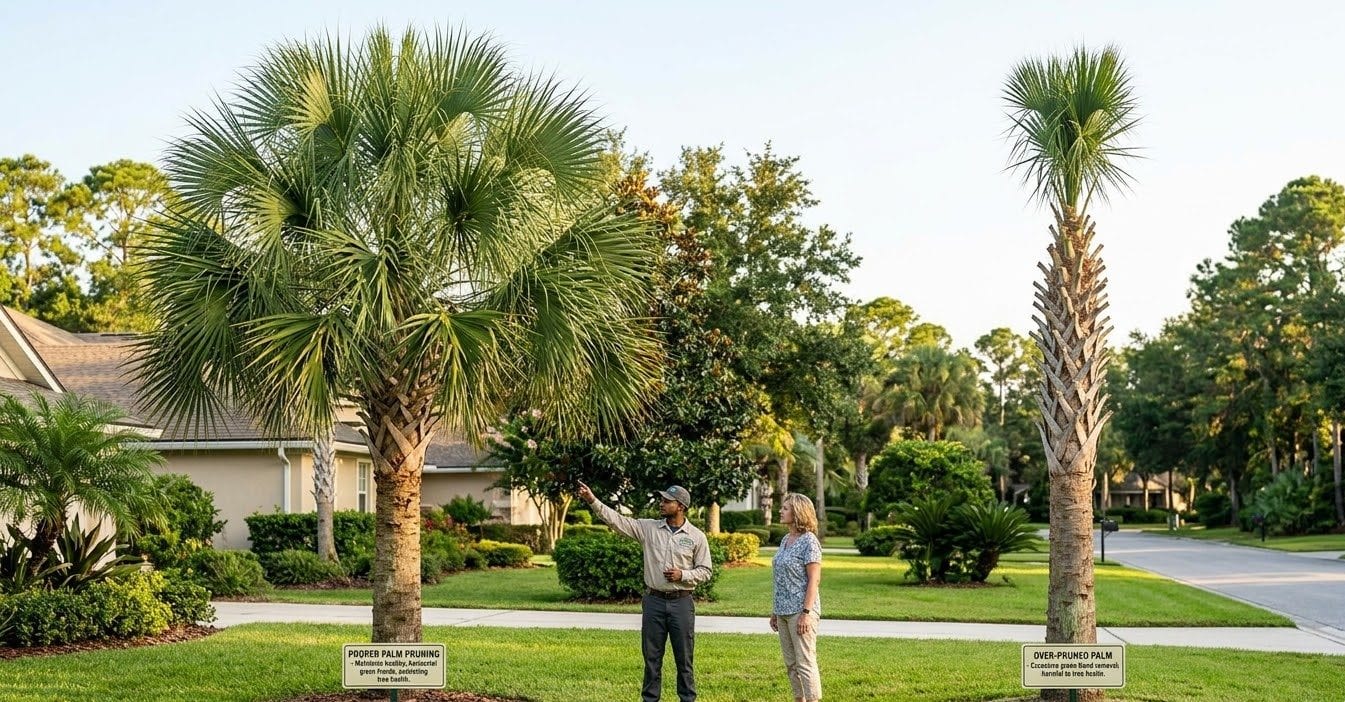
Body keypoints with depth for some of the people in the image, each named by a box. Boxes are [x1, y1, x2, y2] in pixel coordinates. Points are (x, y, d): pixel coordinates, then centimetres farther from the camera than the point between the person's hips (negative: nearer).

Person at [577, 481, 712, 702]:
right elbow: (617, 520, -5)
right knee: (651, 656, 9)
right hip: (654, 601, 2)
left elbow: (705, 571, 2)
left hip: (681, 602, -2)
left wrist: (683, 575, -14)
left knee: (684, 658, 4)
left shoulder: (696, 536, -2)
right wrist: (592, 501, -15)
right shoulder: (648, 528, 2)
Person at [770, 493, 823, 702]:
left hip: (800, 612, -9)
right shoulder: (785, 540, 12)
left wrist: (806, 612, -21)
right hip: (783, 611, 9)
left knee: (805, 662, -6)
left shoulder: (809, 541, -12)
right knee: (790, 663, 13)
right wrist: (774, 610, 16)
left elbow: (814, 580, -16)